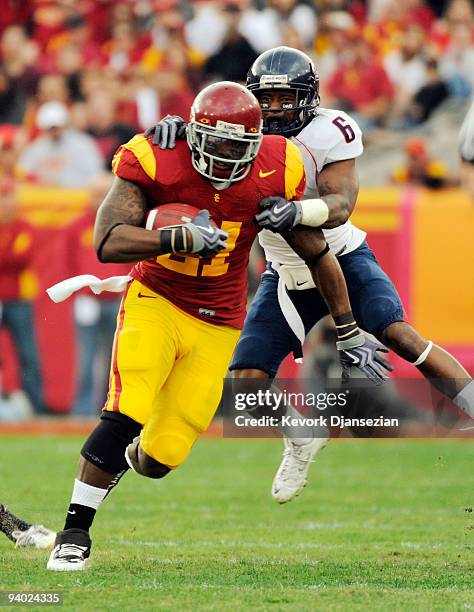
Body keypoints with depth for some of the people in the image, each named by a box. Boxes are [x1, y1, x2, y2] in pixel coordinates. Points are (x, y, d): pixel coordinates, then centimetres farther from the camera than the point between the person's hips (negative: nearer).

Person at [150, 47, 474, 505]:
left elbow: (340, 205, -30)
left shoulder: (330, 133, -20)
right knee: (247, 381, -5)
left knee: (400, 336, -26)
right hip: (285, 276, 4)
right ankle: (301, 441, 25)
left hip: (342, 259, -4)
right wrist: (175, 128, -40)